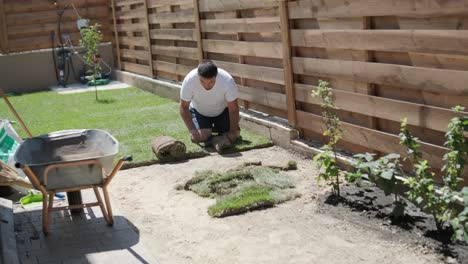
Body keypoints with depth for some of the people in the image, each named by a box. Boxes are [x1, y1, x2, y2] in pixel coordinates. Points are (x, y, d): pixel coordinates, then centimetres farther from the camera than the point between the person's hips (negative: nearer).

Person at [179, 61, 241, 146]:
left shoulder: (227, 80, -35)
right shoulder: (189, 80, -34)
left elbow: (233, 109, -23)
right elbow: (184, 107, -21)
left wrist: (233, 132, -23)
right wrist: (192, 130, -30)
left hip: (222, 110, 1)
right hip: (199, 111, -1)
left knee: (235, 134, -11)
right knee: (202, 136, -20)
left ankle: (218, 127, 21)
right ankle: (208, 129, 15)